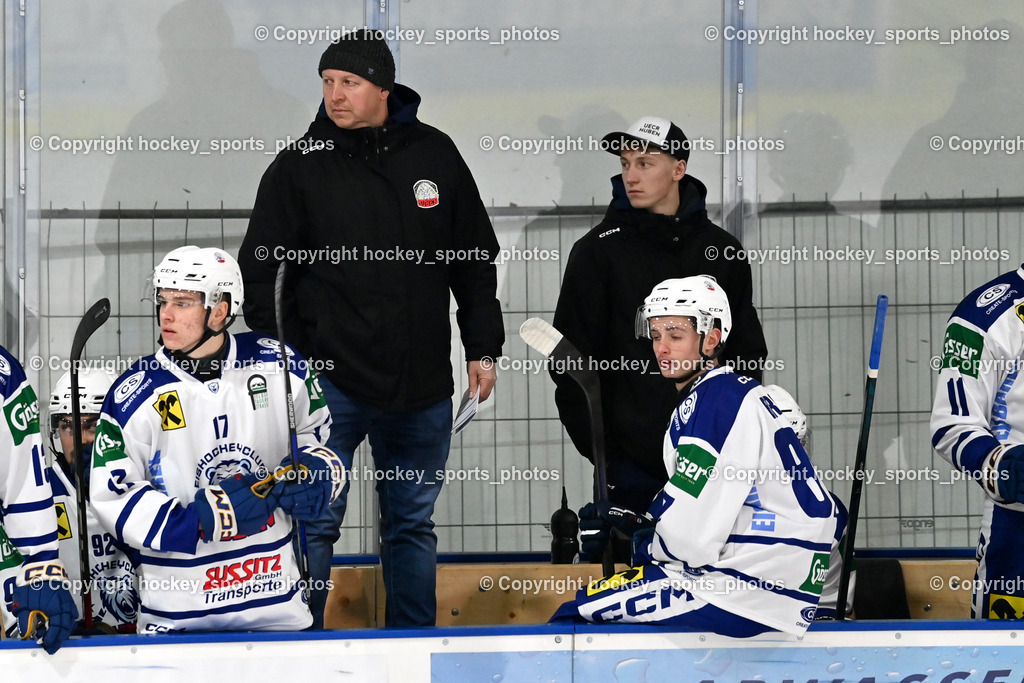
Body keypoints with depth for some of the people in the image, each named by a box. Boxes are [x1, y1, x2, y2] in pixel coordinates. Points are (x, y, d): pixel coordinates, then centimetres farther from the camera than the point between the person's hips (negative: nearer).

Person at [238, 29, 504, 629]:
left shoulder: (435, 154, 5)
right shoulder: (301, 166, -2)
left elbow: (475, 260, 14)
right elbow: (258, 266, 0)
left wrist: (484, 348, 11)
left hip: (422, 385, 3)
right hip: (329, 382, -3)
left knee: (413, 526, 11)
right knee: (314, 523, -4)